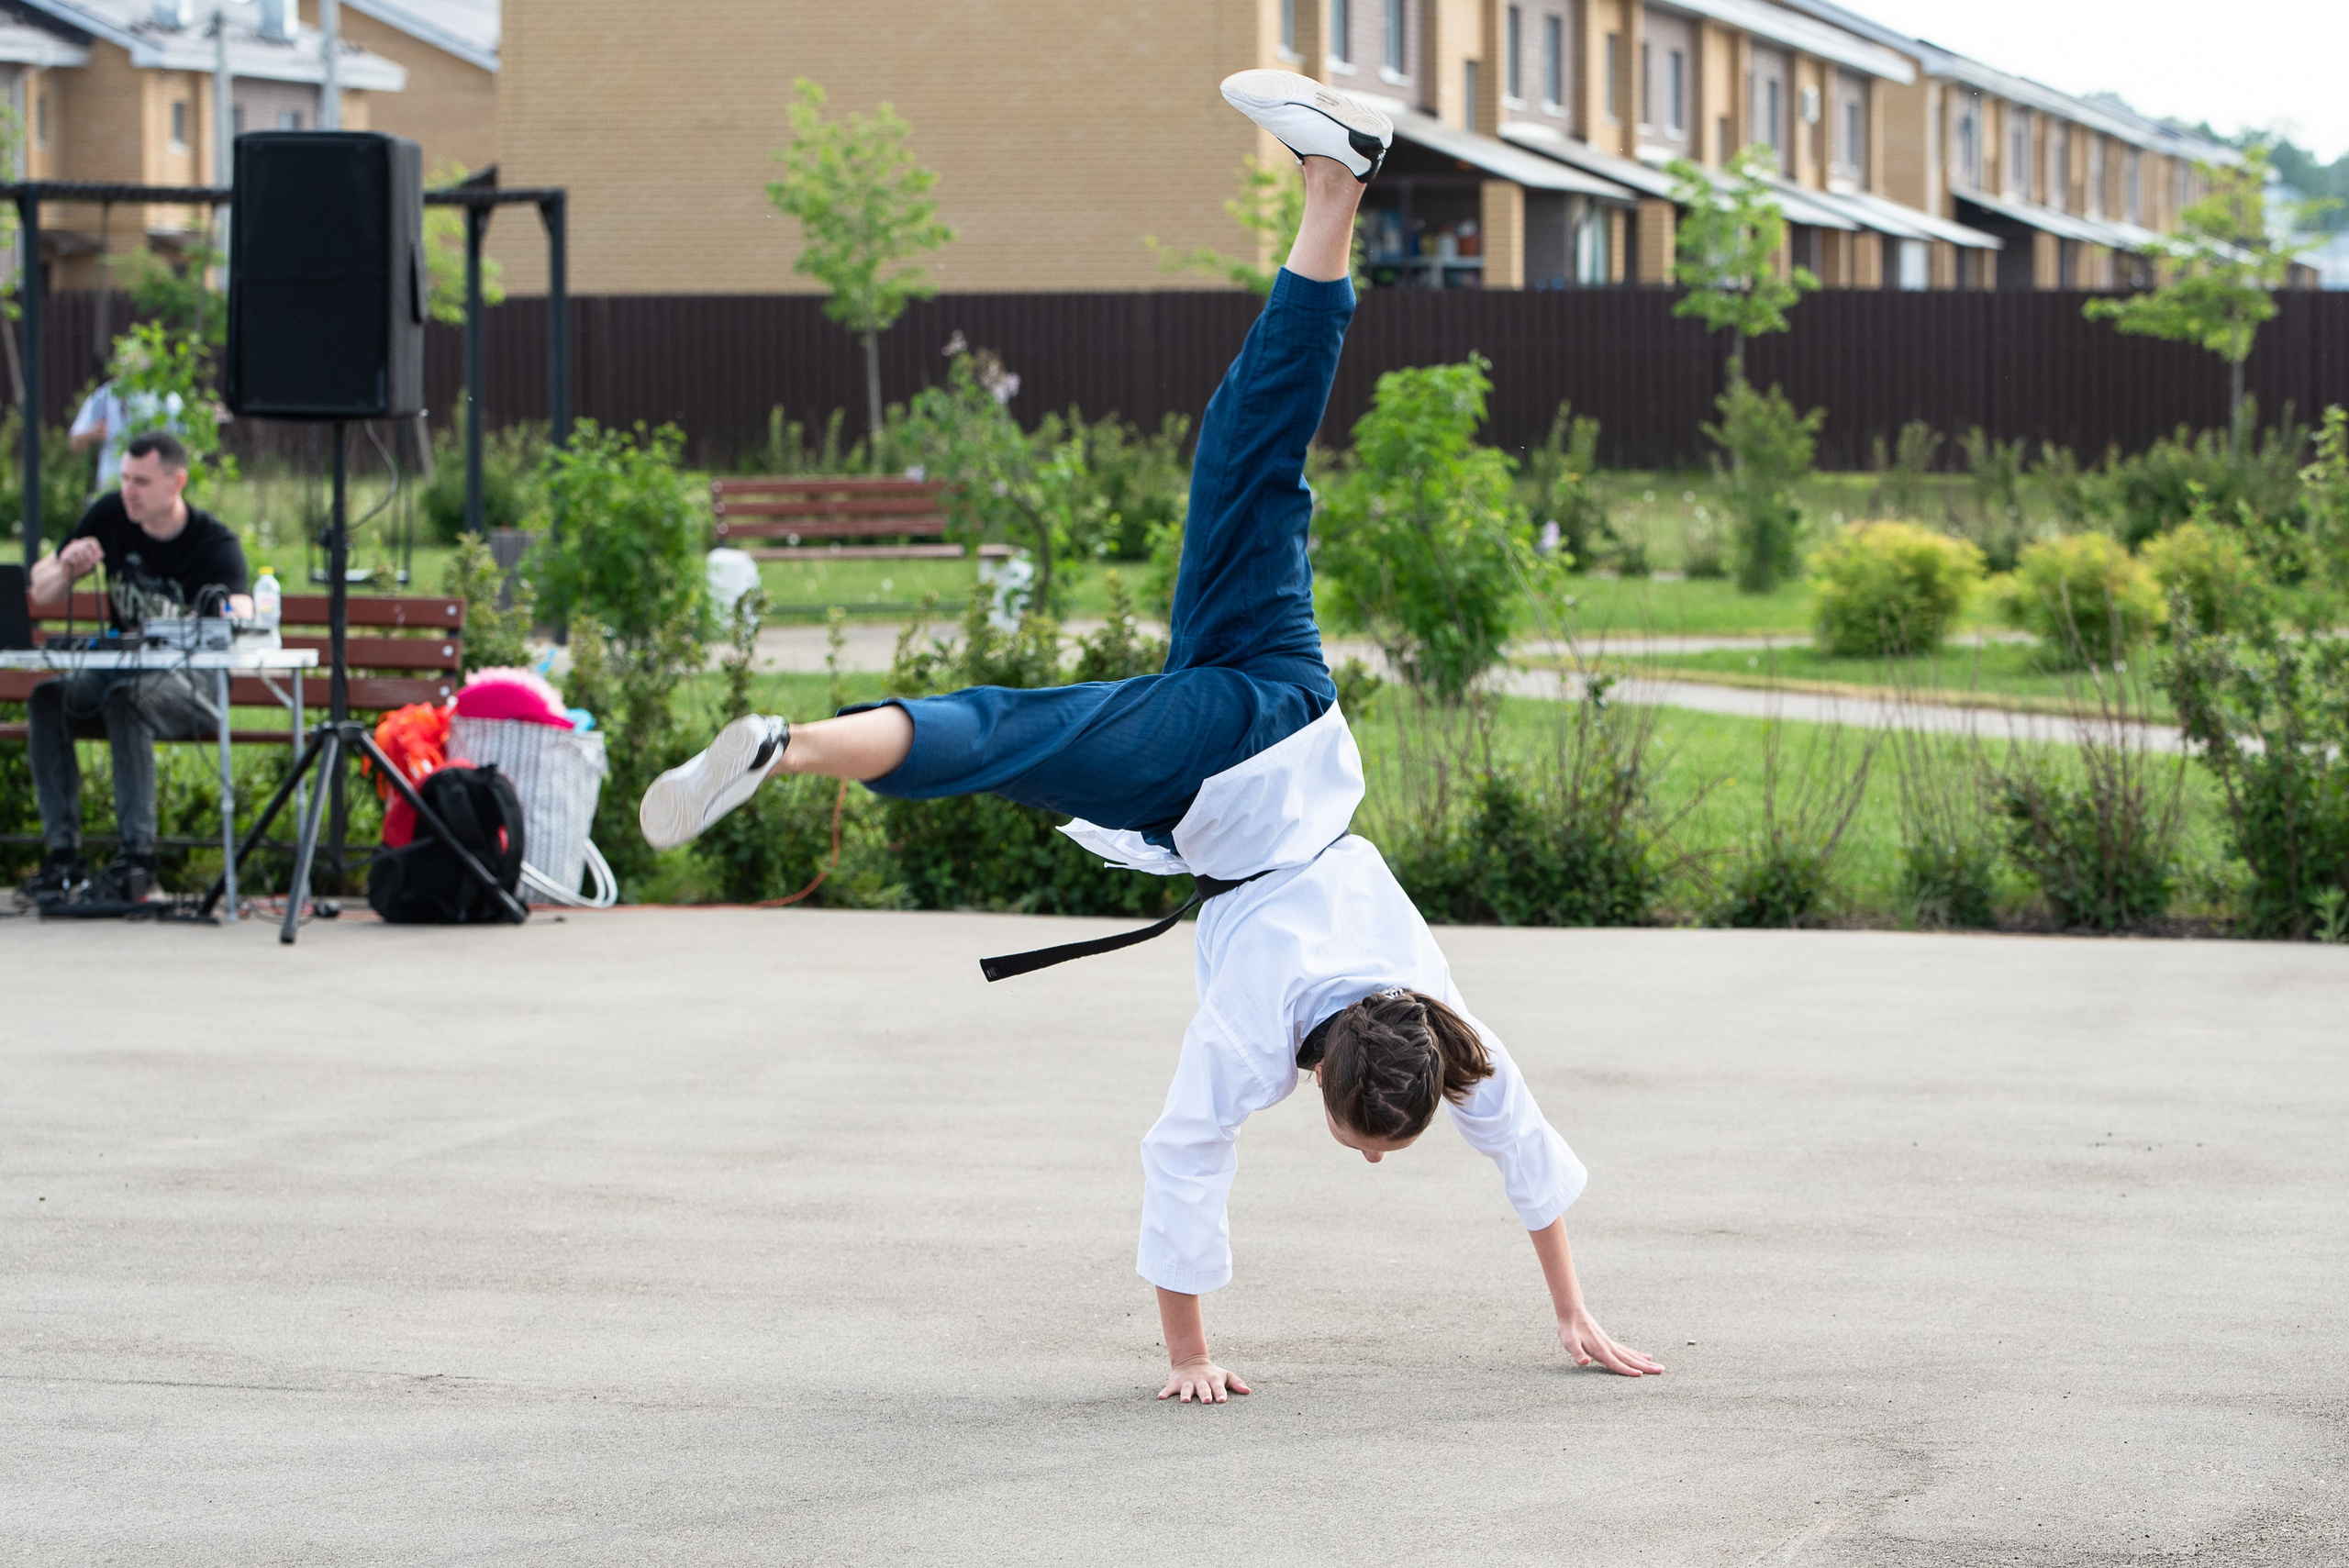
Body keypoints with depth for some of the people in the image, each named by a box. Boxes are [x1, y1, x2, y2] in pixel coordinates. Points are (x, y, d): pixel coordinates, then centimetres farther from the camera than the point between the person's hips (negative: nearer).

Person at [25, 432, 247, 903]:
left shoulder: (217, 545, -12)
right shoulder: (110, 516, 2)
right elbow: (41, 594, 7)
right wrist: (67, 569, -15)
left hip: (190, 686, -5)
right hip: (117, 668, 5)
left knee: (126, 698, -37)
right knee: (49, 697, -25)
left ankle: (137, 854, -36)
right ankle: (62, 852, -25)